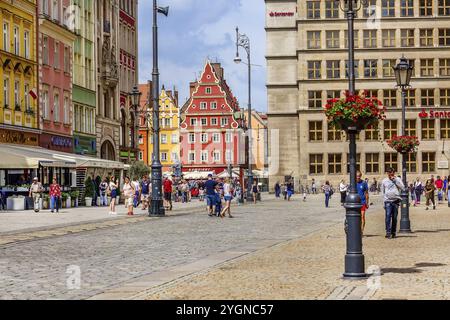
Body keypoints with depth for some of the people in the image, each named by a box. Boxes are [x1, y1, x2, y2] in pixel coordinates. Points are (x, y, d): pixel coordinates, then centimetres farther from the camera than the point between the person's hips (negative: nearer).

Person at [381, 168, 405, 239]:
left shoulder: (398, 179, 7)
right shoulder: (384, 181, 9)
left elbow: (402, 187, -6)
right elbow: (383, 192, 11)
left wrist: (395, 180, -10)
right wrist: (384, 201, 3)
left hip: (396, 201, 1)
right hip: (388, 201, -1)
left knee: (394, 217, 5)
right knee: (388, 216, -13)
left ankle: (394, 232, 12)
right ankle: (388, 232, -16)